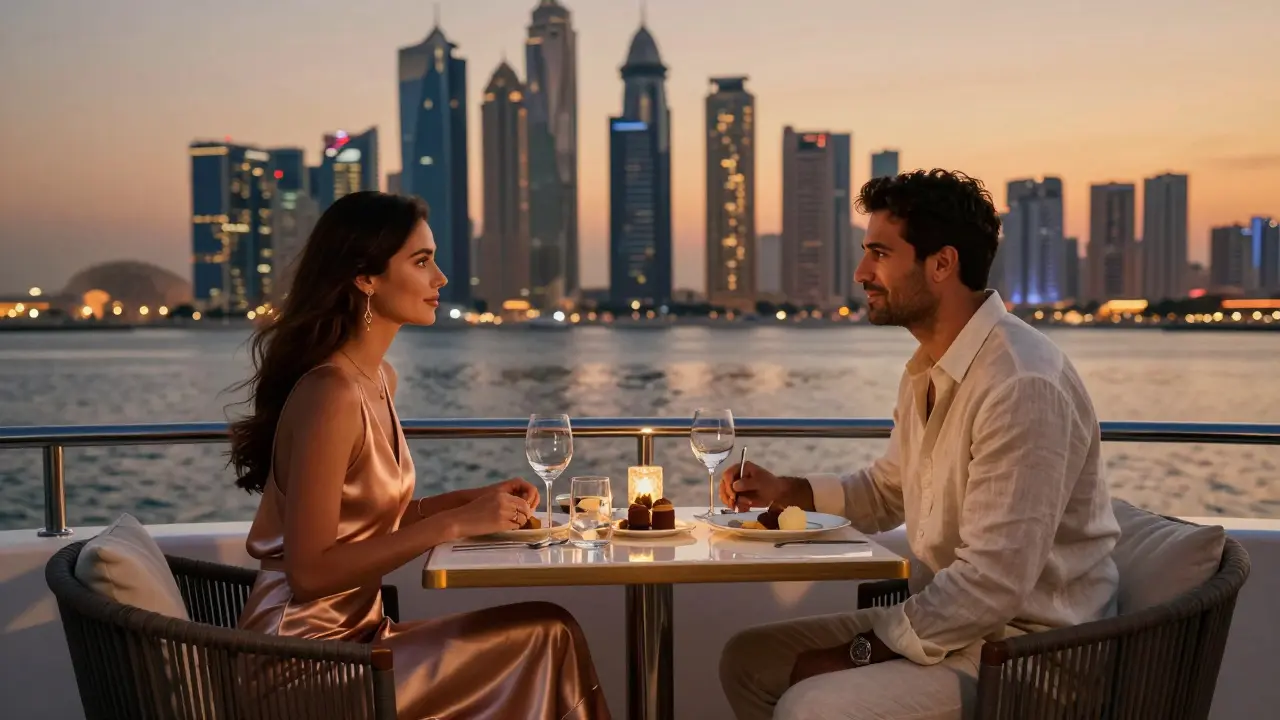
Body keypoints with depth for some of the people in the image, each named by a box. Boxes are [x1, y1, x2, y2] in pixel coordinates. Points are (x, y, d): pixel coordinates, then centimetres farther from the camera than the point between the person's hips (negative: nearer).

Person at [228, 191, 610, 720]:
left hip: (354, 632, 8)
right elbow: (311, 571, -23)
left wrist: (475, 499, 1)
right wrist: (456, 524, -22)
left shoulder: (378, 378, 7)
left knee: (547, 637, -4)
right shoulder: (331, 396, -22)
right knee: (547, 641, -13)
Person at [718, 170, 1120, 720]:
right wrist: (785, 490, 6)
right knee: (748, 659, 7)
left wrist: (862, 652, -16)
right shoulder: (927, 369, 7)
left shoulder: (1021, 385, -25)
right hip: (950, 616, 9)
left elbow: (992, 585, -27)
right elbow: (888, 490, 22)